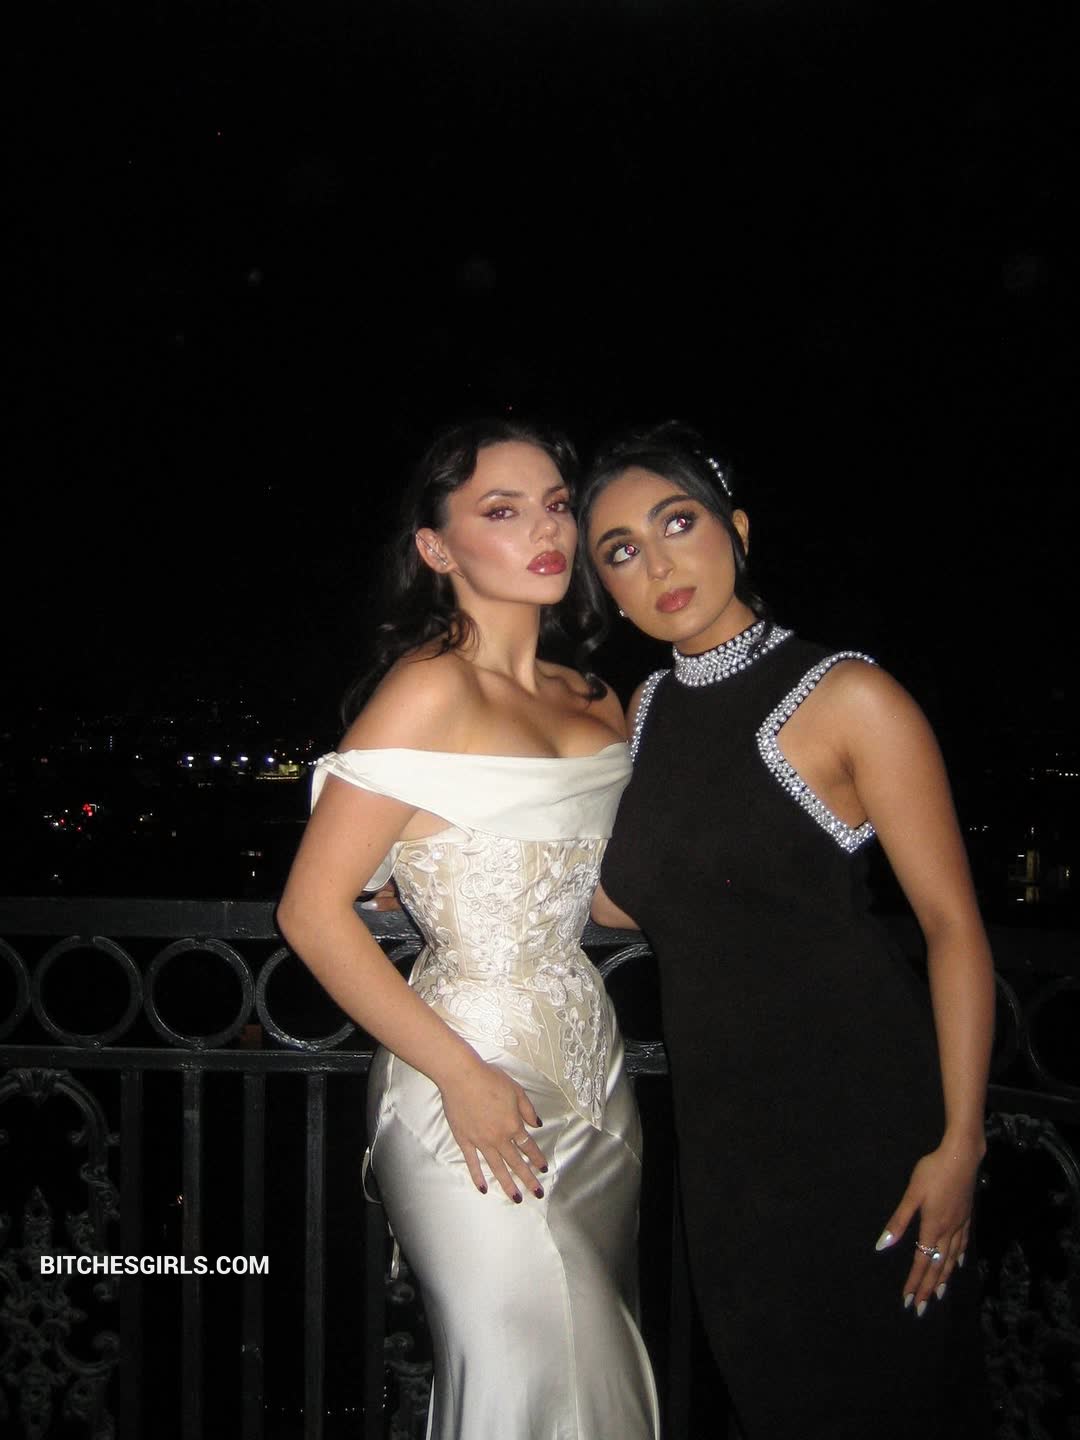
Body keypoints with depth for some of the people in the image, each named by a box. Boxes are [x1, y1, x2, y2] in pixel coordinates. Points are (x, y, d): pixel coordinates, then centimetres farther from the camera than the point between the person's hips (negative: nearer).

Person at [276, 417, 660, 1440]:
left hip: (592, 1066, 7)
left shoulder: (595, 701, 8)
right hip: (473, 1088, -7)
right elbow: (312, 911, -16)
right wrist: (462, 1076, -16)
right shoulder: (431, 689, -14)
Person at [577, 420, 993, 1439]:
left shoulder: (847, 696, -12)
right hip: (722, 1117, 5)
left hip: (859, 1110, -5)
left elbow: (953, 924, -12)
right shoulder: (646, 711, 7)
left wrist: (959, 1143, -16)